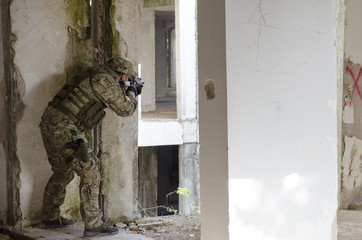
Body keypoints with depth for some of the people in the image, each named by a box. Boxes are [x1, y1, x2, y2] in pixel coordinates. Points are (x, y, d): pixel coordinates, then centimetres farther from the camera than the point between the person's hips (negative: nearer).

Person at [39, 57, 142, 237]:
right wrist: (131, 94, 18)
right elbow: (125, 109, 0)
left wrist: (128, 93, 35)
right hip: (64, 128, -10)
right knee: (89, 172, -4)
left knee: (63, 172, 23)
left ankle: (50, 217, 33)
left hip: (49, 123, 10)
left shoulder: (96, 78, 19)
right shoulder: (107, 82, -9)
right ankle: (93, 224, -3)